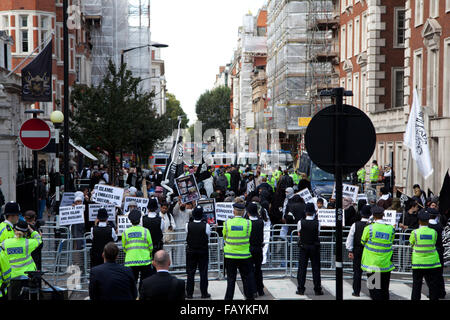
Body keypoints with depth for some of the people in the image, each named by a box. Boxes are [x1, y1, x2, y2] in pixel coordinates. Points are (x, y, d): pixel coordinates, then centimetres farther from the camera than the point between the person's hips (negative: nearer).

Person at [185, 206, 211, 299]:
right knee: (203, 272, 7)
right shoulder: (206, 225, -14)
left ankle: (189, 293, 12)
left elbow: (187, 233, 2)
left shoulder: (188, 225, -12)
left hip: (190, 251, 1)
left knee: (190, 273, 9)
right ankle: (204, 293, 9)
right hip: (203, 251, -1)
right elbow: (208, 235, -1)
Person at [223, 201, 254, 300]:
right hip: (244, 256, -1)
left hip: (230, 255, 1)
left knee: (231, 278, 9)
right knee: (246, 278, 12)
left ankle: (228, 297, 11)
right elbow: (249, 238, 1)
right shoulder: (248, 223, -9)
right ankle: (249, 296, 17)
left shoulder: (227, 223, -7)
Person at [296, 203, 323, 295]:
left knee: (302, 268, 6)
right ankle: (317, 289, 10)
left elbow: (299, 235, 3)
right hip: (315, 247, 0)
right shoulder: (317, 223, -8)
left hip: (303, 247, 0)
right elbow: (318, 234, 3)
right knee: (316, 268, 7)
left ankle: (300, 289, 7)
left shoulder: (300, 222, -9)